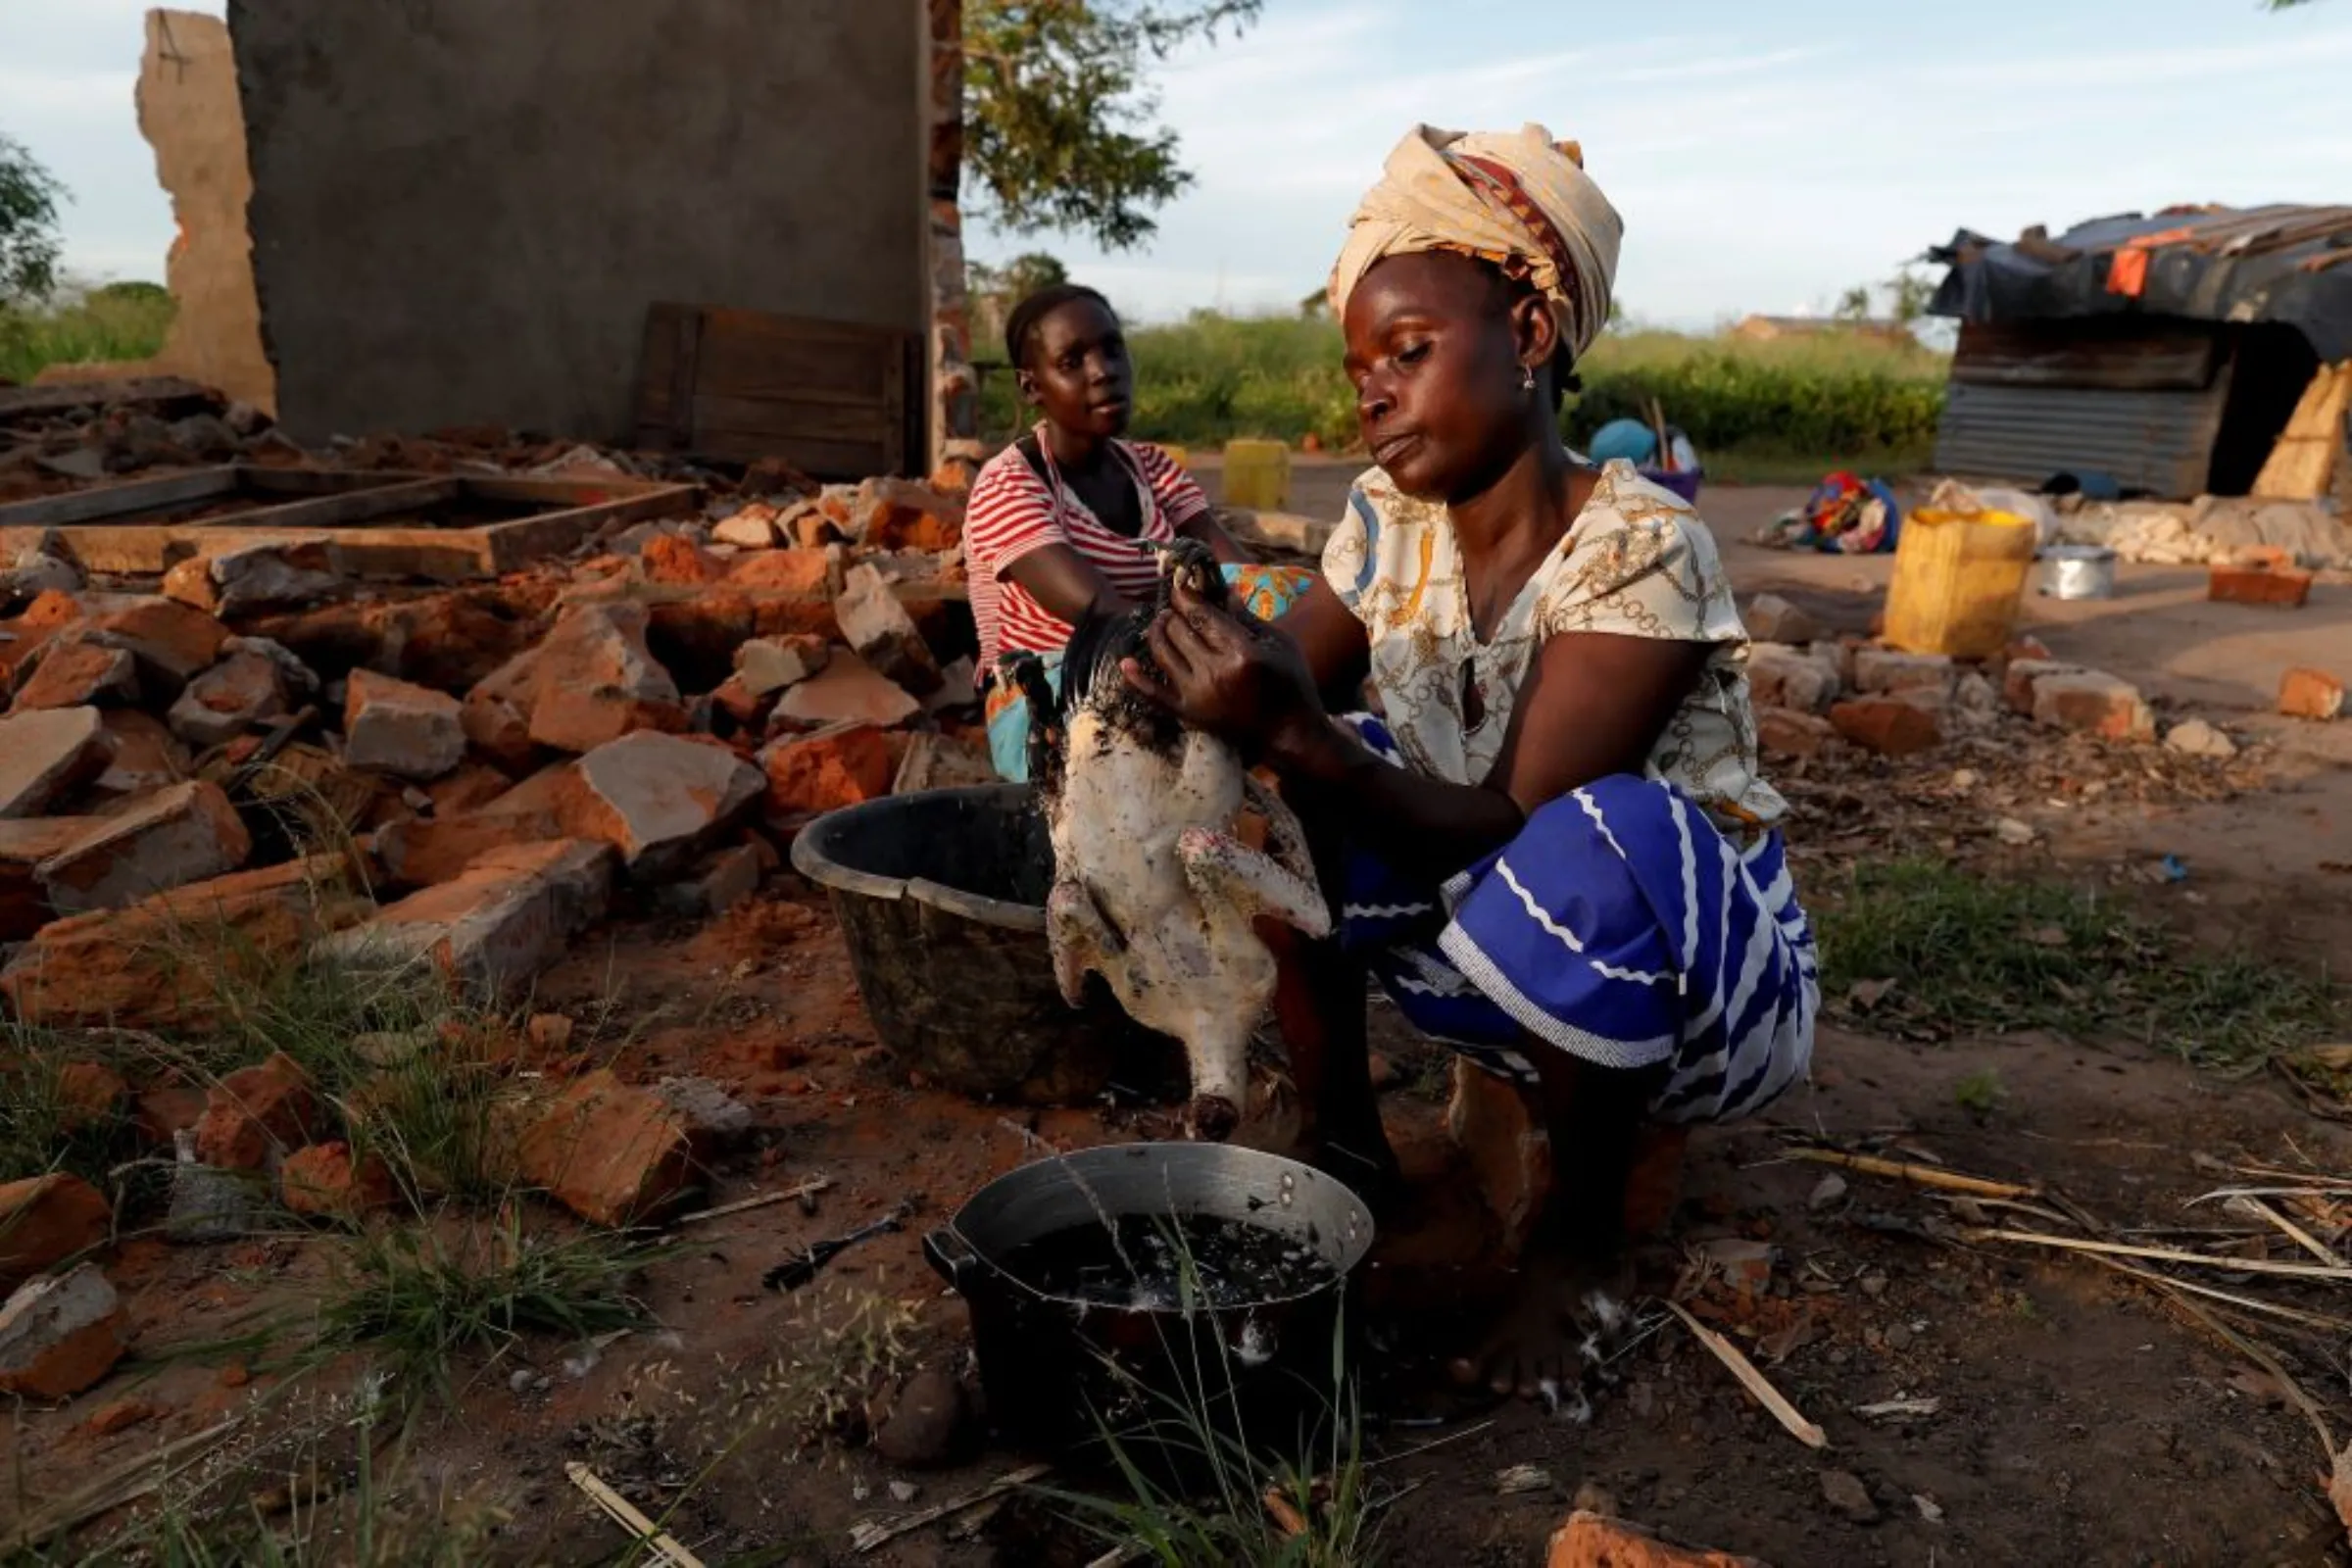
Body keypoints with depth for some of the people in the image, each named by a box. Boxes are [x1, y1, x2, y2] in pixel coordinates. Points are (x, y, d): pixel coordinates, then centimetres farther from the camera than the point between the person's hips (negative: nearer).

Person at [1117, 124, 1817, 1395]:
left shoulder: (1639, 547, -25)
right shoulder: (1387, 519, -7)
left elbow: (1516, 829, -32)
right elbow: (1290, 704, -9)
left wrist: (1298, 737, -44)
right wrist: (1211, 694, -31)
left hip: (1702, 976, -5)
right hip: (1504, 965, 5)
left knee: (1596, 842, -39)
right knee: (1264, 792, -12)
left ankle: (1580, 1237, -11)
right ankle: (1343, 1150, 0)